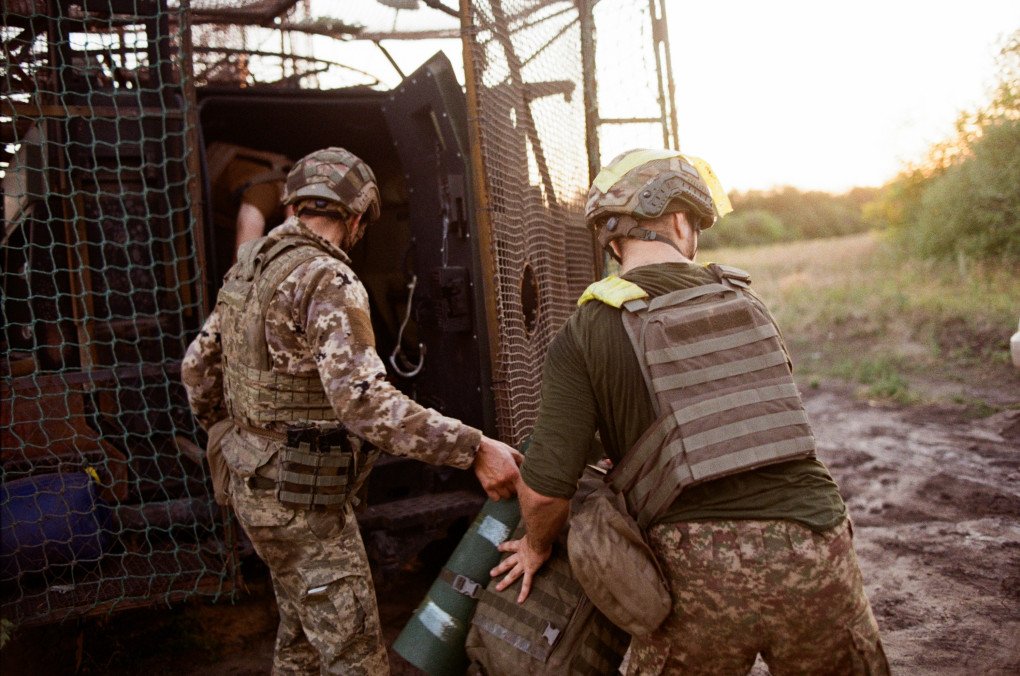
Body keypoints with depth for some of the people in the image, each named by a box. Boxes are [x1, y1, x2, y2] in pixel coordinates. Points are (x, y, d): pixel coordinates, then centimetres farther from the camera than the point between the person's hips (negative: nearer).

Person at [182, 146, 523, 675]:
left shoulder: (248, 267, 8)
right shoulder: (328, 280, -20)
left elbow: (197, 366, 15)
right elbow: (364, 400, -31)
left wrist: (223, 424, 32)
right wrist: (473, 449, -32)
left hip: (256, 484, 9)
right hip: (302, 499, -9)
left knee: (302, 631, 25)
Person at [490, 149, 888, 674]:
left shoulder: (584, 334, -4)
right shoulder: (748, 305, 10)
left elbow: (545, 487, -12)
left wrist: (536, 546, 11)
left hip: (698, 570, -3)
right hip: (813, 553, 4)